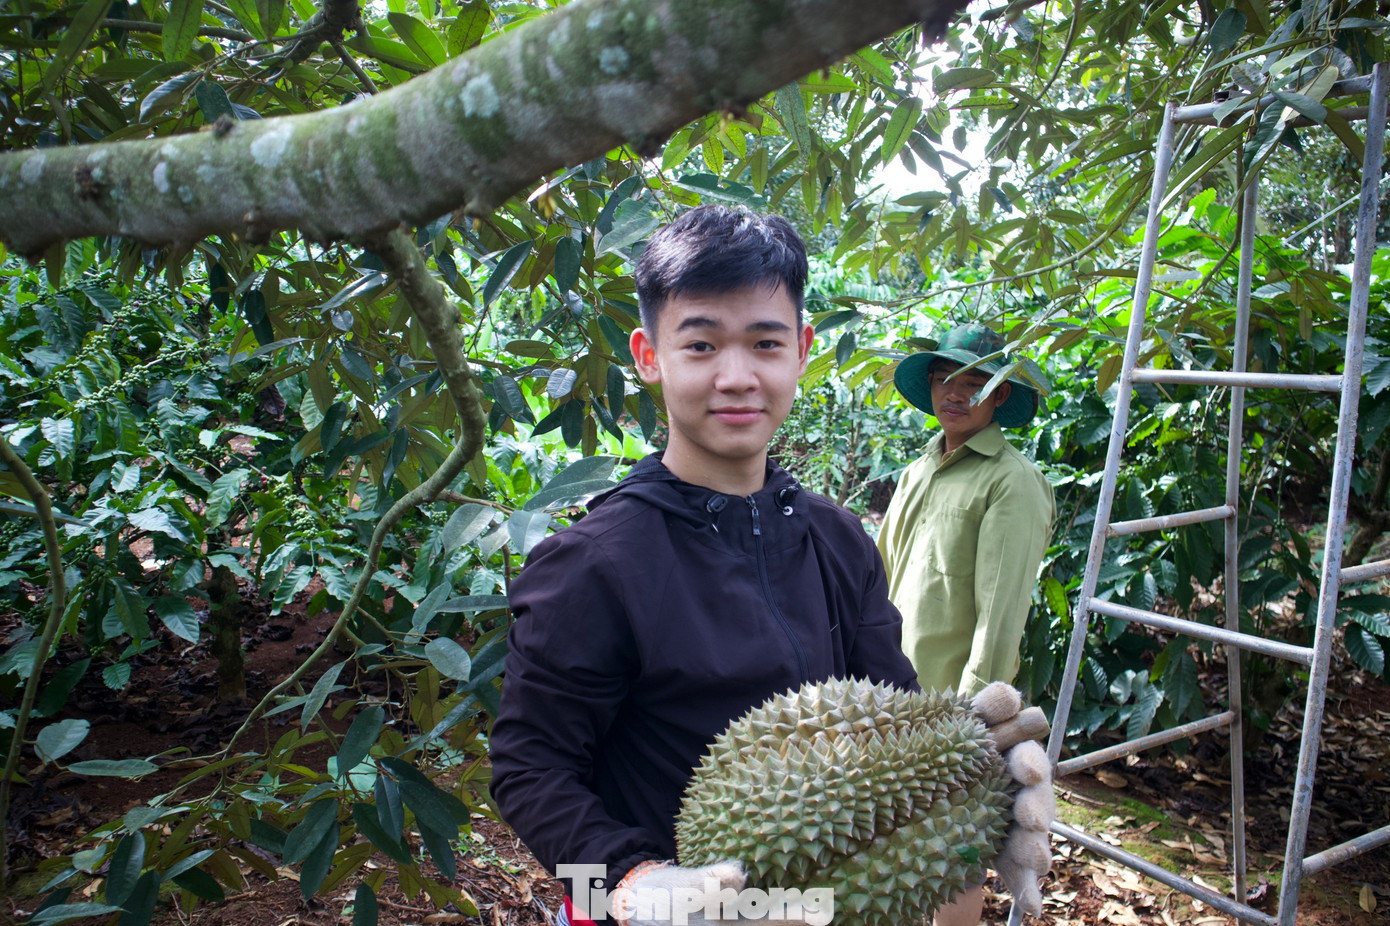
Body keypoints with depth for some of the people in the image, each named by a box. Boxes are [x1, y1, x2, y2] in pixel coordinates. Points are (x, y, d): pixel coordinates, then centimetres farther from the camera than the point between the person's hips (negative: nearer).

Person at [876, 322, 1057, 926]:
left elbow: (1001, 610, -17)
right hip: (896, 693, 7)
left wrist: (973, 708, -20)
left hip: (954, 699, -7)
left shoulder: (1013, 482, -12)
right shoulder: (918, 472, 12)